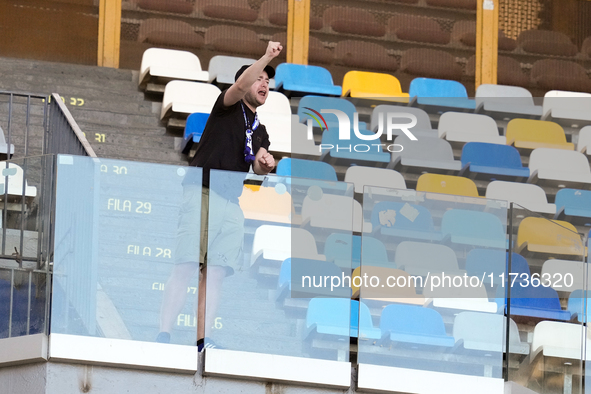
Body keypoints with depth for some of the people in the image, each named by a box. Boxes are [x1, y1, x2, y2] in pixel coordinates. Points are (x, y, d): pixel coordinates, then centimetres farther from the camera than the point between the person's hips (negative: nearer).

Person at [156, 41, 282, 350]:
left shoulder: (260, 132, 24)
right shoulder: (228, 108, 6)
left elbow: (258, 170, 14)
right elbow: (240, 85, -16)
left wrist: (266, 164, -9)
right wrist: (267, 57, -25)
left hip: (231, 204, 7)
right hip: (202, 195, -7)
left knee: (216, 272, -3)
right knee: (186, 267, -15)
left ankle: (201, 339, -6)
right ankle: (163, 334, -22)